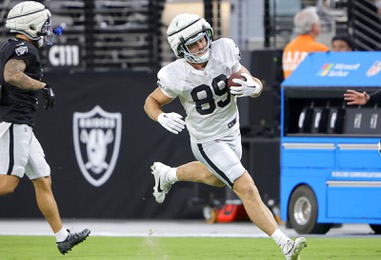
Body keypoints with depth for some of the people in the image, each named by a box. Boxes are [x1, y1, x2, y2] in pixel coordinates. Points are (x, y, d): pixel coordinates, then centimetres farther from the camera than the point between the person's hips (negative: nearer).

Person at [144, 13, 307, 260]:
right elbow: (151, 101, -7)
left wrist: (253, 87, -35)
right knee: (247, 190, -16)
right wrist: (162, 118, -29)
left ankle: (167, 174, 56)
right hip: (208, 143, -6)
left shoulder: (223, 52, -19)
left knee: (217, 179, 33)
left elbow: (256, 84, -10)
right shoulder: (177, 76, -25)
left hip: (232, 134, 6)